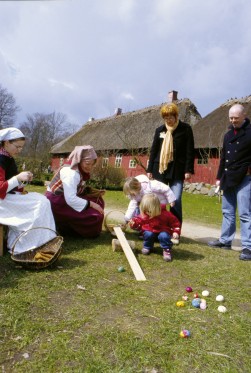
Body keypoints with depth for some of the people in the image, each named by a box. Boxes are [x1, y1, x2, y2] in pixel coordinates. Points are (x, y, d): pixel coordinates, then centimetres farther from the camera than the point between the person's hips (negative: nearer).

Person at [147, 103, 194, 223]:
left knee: (176, 200, -8)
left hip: (177, 171, -3)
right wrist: (149, 169, 8)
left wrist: (188, 169, -8)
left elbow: (190, 151, -2)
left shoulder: (185, 129, 0)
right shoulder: (160, 130, 9)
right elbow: (153, 150, 11)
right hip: (160, 169, 3)